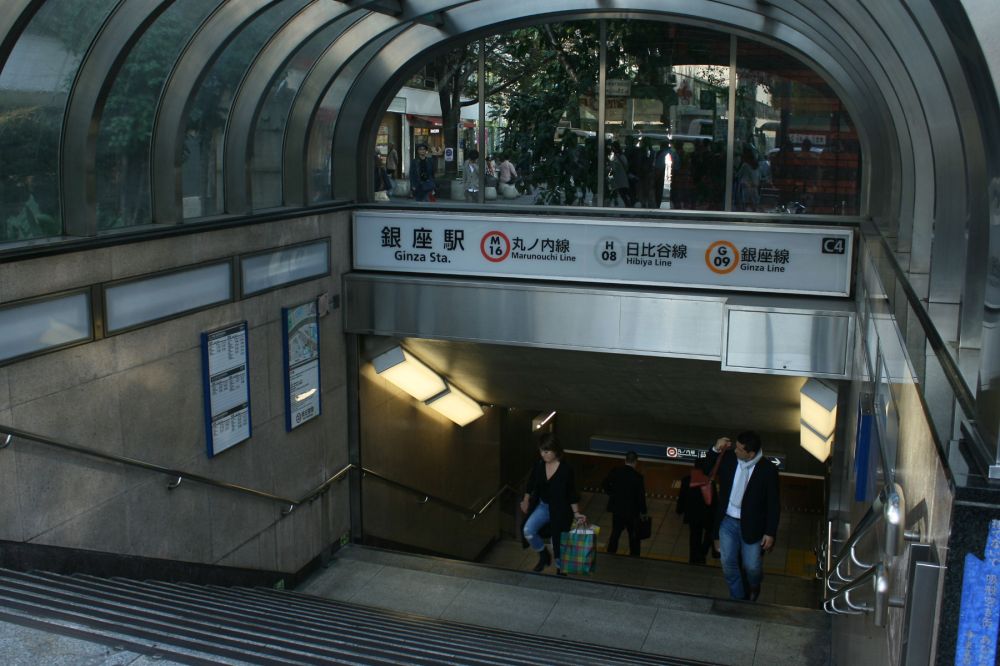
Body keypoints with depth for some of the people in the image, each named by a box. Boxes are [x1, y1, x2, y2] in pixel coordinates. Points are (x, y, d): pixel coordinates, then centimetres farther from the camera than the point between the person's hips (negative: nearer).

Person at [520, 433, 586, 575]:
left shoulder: (566, 470, -19)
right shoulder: (538, 466, -8)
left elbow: (571, 493, -10)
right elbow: (531, 484, 9)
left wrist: (576, 513, -12)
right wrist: (526, 500, 4)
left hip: (559, 510, -4)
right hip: (542, 505, 4)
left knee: (557, 542, 5)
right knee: (528, 531, -17)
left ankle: (560, 570, 31)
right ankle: (544, 555, 10)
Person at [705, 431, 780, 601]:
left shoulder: (768, 470, -19)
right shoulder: (729, 457, -11)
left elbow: (773, 504, -11)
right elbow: (706, 469, 4)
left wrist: (770, 533, -10)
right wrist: (715, 450, -14)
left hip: (751, 526, -3)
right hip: (727, 521, 3)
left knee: (751, 566, 10)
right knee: (728, 563, 11)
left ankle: (753, 587, 46)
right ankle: (738, 598, 35)